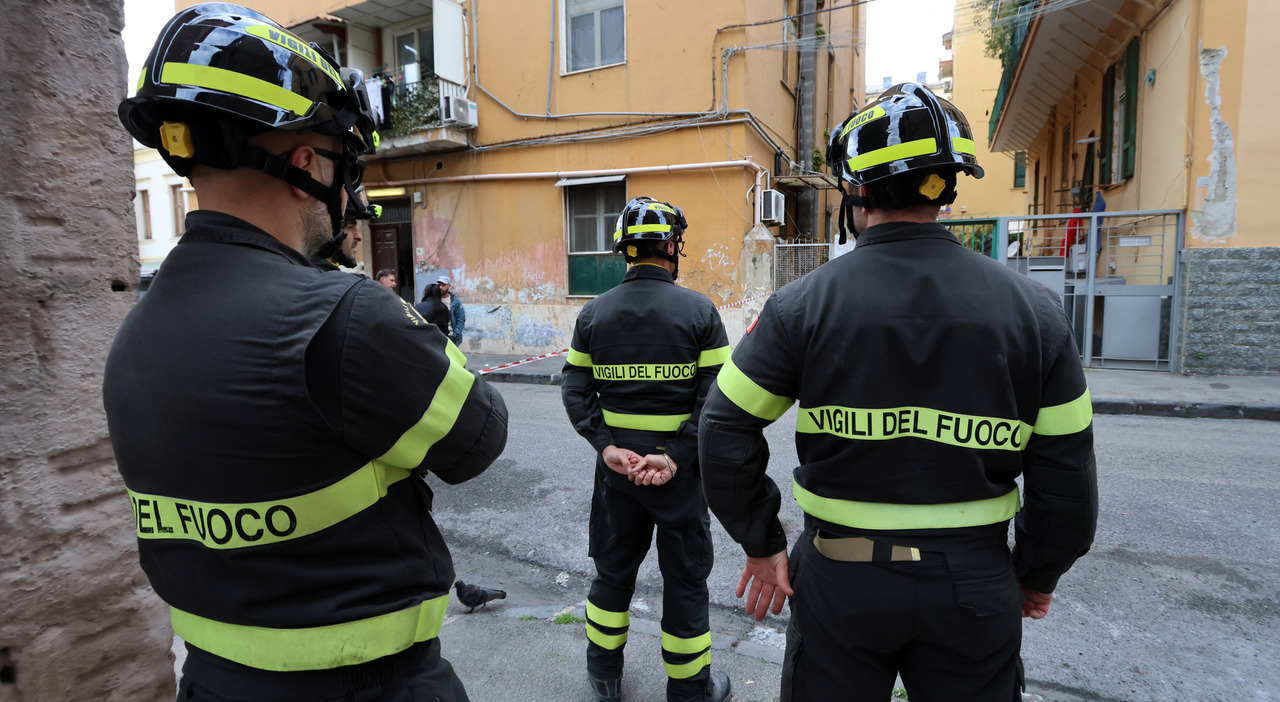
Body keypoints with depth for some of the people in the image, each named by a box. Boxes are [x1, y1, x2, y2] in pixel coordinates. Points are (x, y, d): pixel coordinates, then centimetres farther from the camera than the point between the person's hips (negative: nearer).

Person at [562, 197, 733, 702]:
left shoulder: (594, 313, 0)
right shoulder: (699, 310, -9)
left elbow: (575, 390, -3)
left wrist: (606, 446, -7)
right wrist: (675, 455, -16)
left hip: (615, 462, 3)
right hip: (680, 466, -3)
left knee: (613, 568, 20)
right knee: (685, 576, 13)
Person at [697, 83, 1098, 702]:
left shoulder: (803, 304, -12)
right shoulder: (1032, 309, -6)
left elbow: (726, 433, -11)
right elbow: (1065, 473, -3)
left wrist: (762, 545, 1)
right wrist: (1039, 573, 13)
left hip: (839, 580, -1)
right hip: (974, 584, 2)